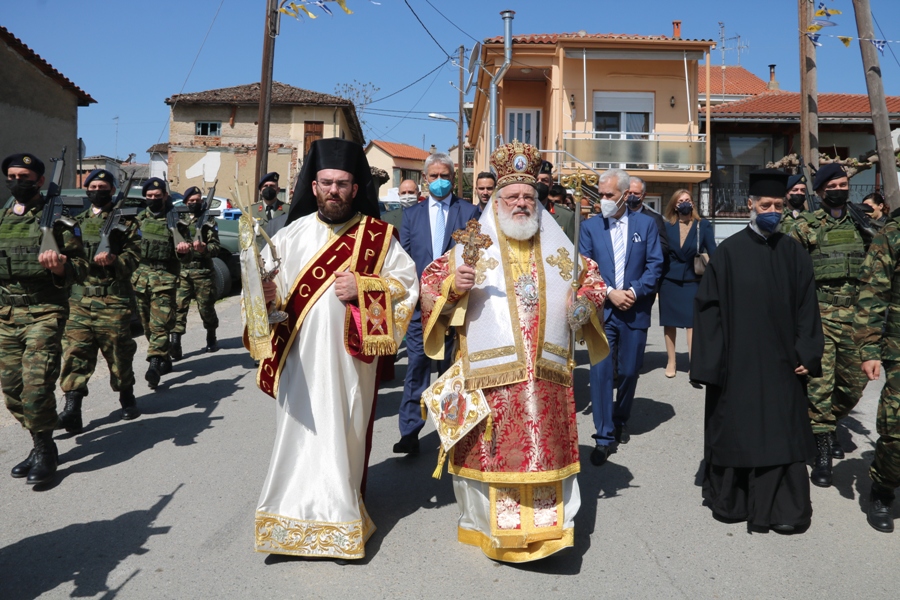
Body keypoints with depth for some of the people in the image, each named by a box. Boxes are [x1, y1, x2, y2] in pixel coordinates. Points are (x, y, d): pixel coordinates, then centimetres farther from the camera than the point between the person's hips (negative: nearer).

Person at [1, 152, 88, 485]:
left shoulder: (56, 218, -3)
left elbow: (81, 267, -6)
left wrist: (60, 267, -25)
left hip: (44, 314, -6)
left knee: (36, 384, -12)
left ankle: (45, 451, 4)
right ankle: (40, 444, 22)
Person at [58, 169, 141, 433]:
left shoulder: (125, 221, 5)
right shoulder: (77, 221, 18)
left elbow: (134, 255, -4)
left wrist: (114, 260, -22)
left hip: (113, 298, -3)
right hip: (79, 298, 3)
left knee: (119, 351, 3)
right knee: (75, 352, -5)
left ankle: (127, 397, 22)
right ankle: (72, 409, -7)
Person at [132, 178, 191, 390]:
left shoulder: (175, 219, -1)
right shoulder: (140, 219, 12)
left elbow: (185, 243, 1)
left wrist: (184, 248, -22)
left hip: (165, 276, -5)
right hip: (141, 274, 6)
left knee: (160, 323, -13)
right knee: (147, 324, 11)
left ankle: (154, 365, -18)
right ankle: (165, 360, 24)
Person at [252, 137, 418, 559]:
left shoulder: (378, 235, 4)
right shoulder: (292, 234, 6)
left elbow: (407, 281, 1)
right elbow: (267, 283, 3)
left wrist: (361, 288, -13)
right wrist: (267, 293, -19)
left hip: (350, 358, -1)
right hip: (300, 356, 1)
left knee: (344, 433, 6)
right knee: (301, 432, 3)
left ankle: (340, 517, 21)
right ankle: (297, 516, 18)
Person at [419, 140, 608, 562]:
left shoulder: (559, 248, 12)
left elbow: (591, 280, 23)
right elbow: (431, 283, 4)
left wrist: (586, 302, 1)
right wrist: (453, 287, -17)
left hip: (546, 373, 3)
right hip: (490, 374, -2)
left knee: (546, 446, 6)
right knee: (492, 447, 3)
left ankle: (547, 524, 21)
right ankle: (489, 523, 20)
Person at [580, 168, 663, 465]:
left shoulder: (646, 224, 5)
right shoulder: (590, 227, 4)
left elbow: (655, 265, 1)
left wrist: (634, 291, -12)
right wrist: (610, 293, -13)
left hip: (635, 311, 1)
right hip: (601, 311, -1)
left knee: (629, 371, 11)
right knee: (601, 371, -7)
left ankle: (621, 420, 35)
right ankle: (604, 436, -1)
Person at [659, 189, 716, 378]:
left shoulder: (703, 226, -2)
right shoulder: (667, 226, 1)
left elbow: (713, 253, -5)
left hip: (692, 281, -1)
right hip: (669, 281, 2)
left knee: (692, 322, -6)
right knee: (669, 322, 9)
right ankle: (671, 362, 20)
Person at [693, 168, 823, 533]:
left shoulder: (794, 253, 5)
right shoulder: (729, 251, -3)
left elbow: (806, 308, 6)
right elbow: (710, 307, -5)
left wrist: (806, 353, -1)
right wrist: (711, 361, -10)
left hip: (781, 362, 2)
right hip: (738, 362, -2)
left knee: (781, 432, 6)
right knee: (735, 430, 8)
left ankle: (782, 508, 17)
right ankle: (730, 500, 25)